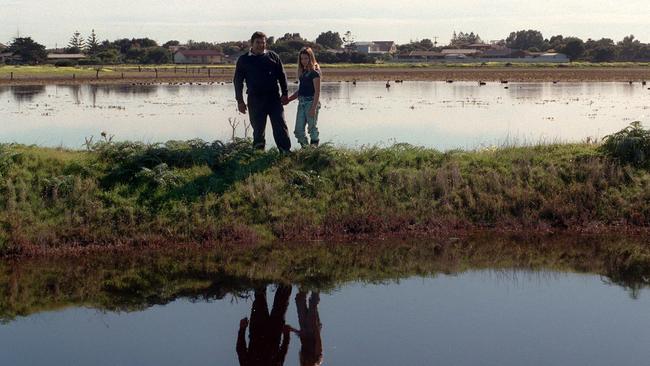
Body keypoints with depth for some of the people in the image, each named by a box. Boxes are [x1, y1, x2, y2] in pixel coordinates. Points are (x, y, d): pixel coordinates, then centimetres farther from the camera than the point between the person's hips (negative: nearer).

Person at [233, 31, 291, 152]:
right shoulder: (243, 60, 6)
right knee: (258, 129, 5)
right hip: (255, 99, 0)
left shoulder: (273, 56, 8)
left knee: (280, 126, -5)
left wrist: (285, 94, 4)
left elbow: (282, 75, 11)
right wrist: (240, 101, 3)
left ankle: (286, 152, -5)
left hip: (273, 97, 0)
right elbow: (237, 81, 8)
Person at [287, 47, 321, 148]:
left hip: (311, 102, -8)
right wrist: (288, 99, 17)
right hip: (301, 102, 8)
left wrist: (314, 107, -19)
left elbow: (317, 91, -13)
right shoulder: (302, 72, 13)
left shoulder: (314, 72, -9)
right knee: (298, 130, 5)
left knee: (312, 128, -1)